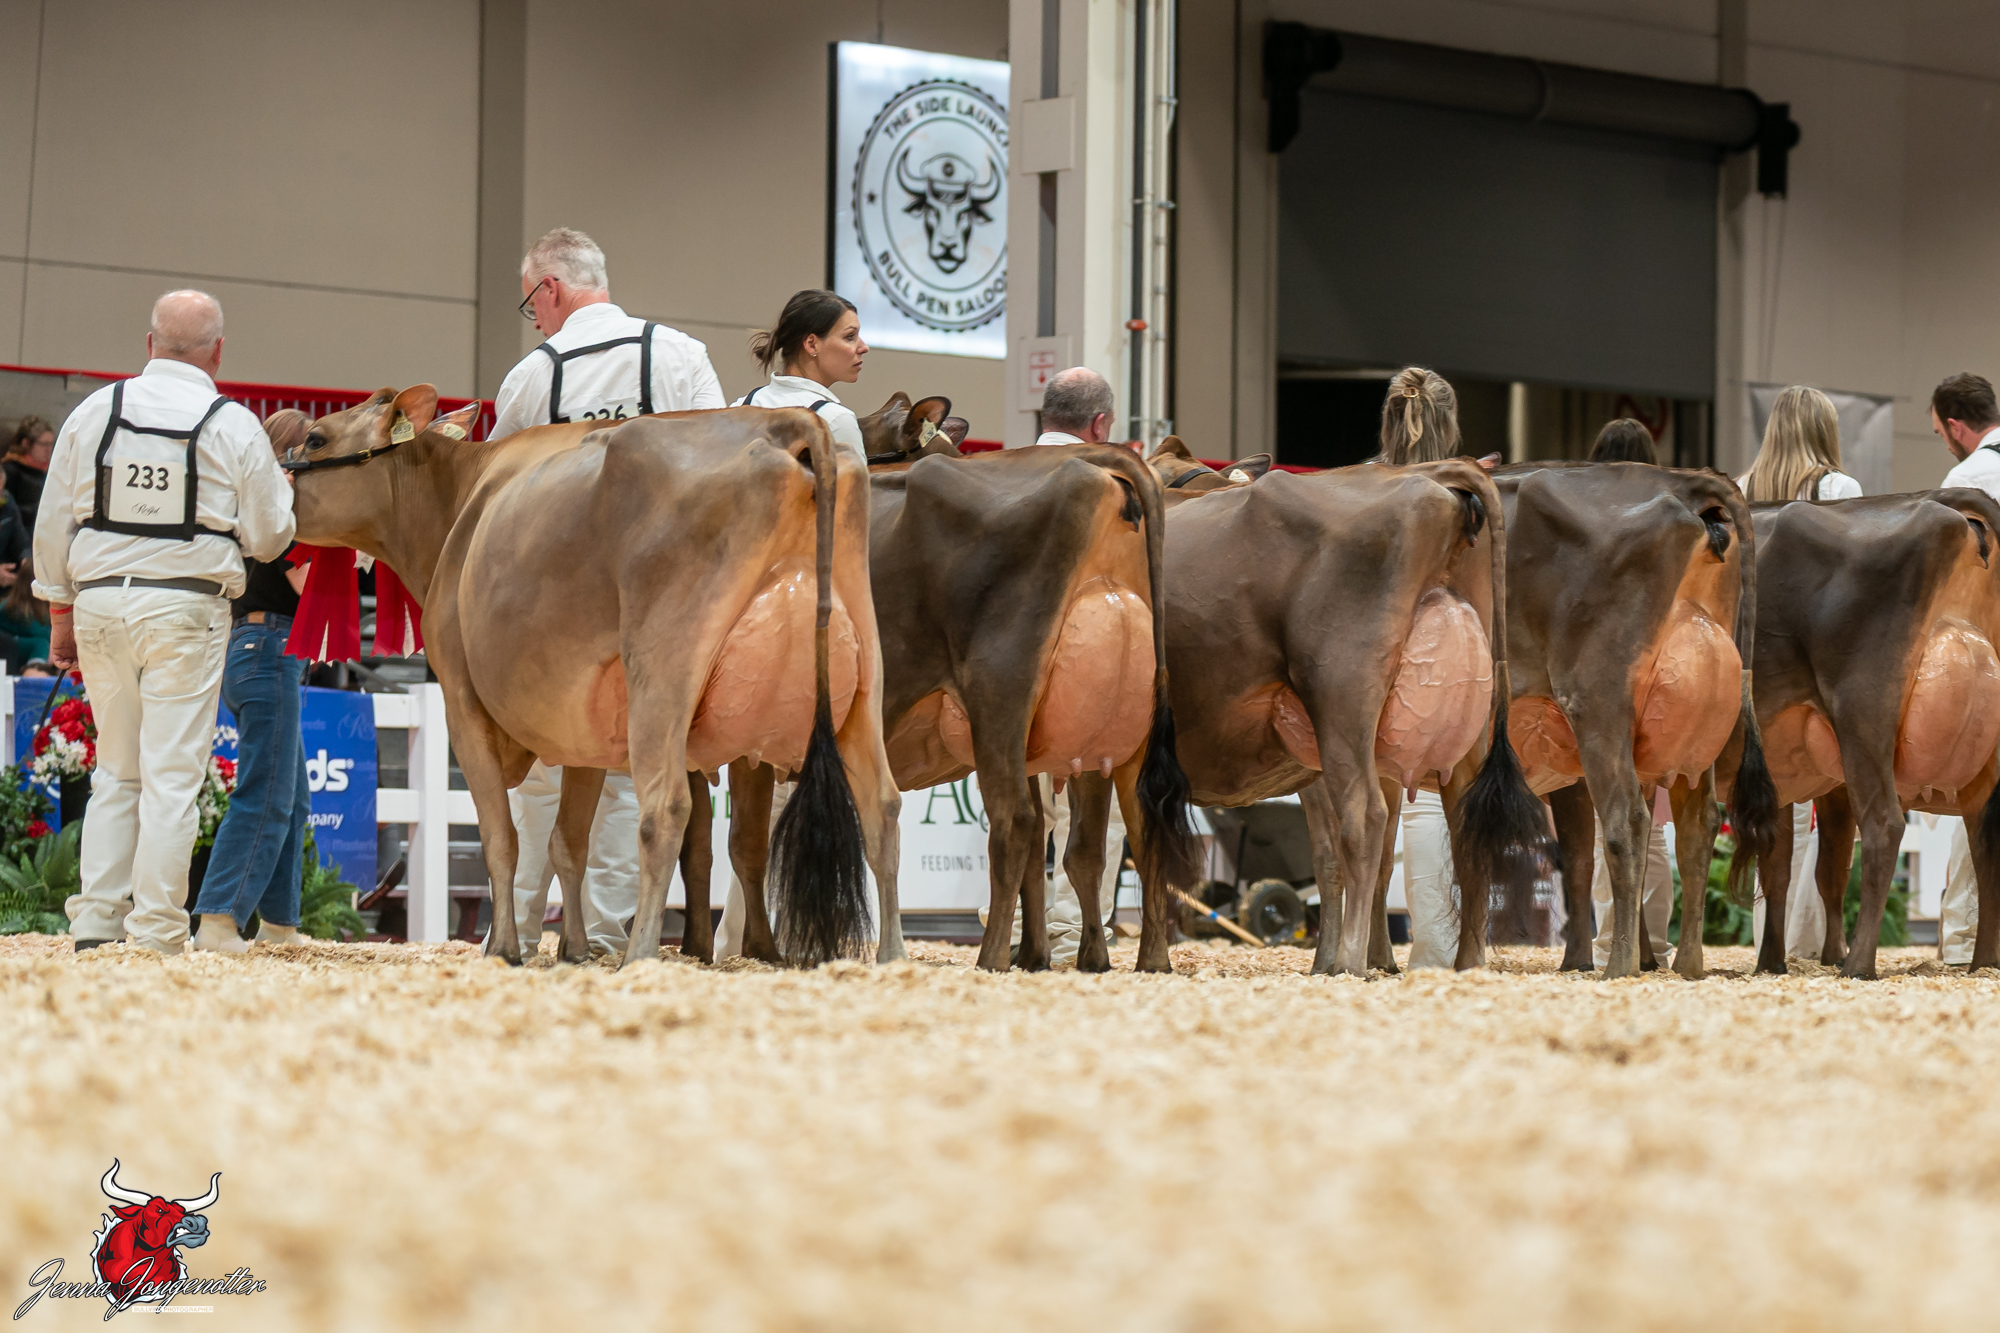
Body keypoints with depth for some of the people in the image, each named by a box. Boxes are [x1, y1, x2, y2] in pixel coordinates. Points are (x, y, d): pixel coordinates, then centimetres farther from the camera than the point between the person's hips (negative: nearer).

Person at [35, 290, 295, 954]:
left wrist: (61, 610, 18)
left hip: (101, 602, 3)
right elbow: (269, 536, 2)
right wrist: (282, 488, 23)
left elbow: (54, 523, 9)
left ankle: (95, 922, 12)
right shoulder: (235, 427, -3)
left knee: (115, 771, 13)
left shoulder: (94, 412, 5)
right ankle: (156, 932, -1)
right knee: (172, 774, 0)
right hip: (187, 608, -3)